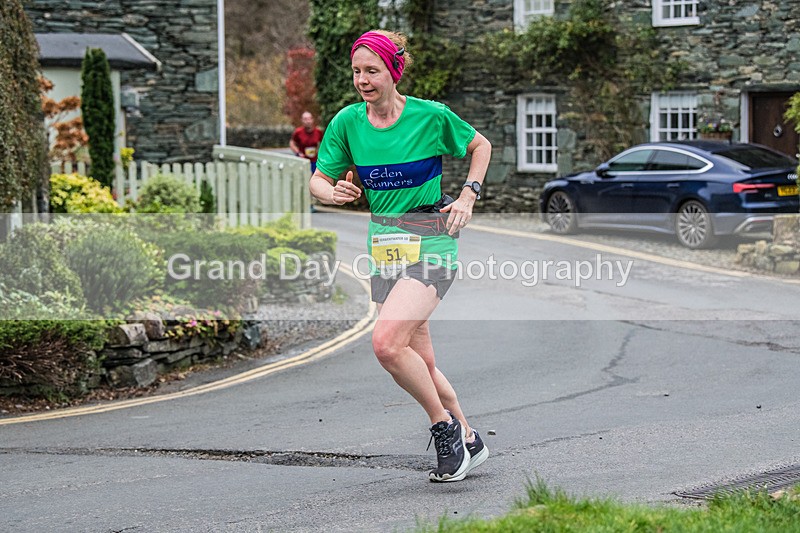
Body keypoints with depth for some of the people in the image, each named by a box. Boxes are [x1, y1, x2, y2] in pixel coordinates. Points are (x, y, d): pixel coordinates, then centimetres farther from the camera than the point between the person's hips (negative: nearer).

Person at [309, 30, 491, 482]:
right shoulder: (347, 122, 1)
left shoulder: (431, 116, -9)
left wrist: (468, 196, -4)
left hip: (432, 243, -5)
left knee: (387, 343, -23)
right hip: (385, 246, 6)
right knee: (421, 363, 9)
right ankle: (468, 441, 27)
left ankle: (445, 427, -4)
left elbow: (481, 145, 8)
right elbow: (318, 179, 5)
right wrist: (334, 192, -17)